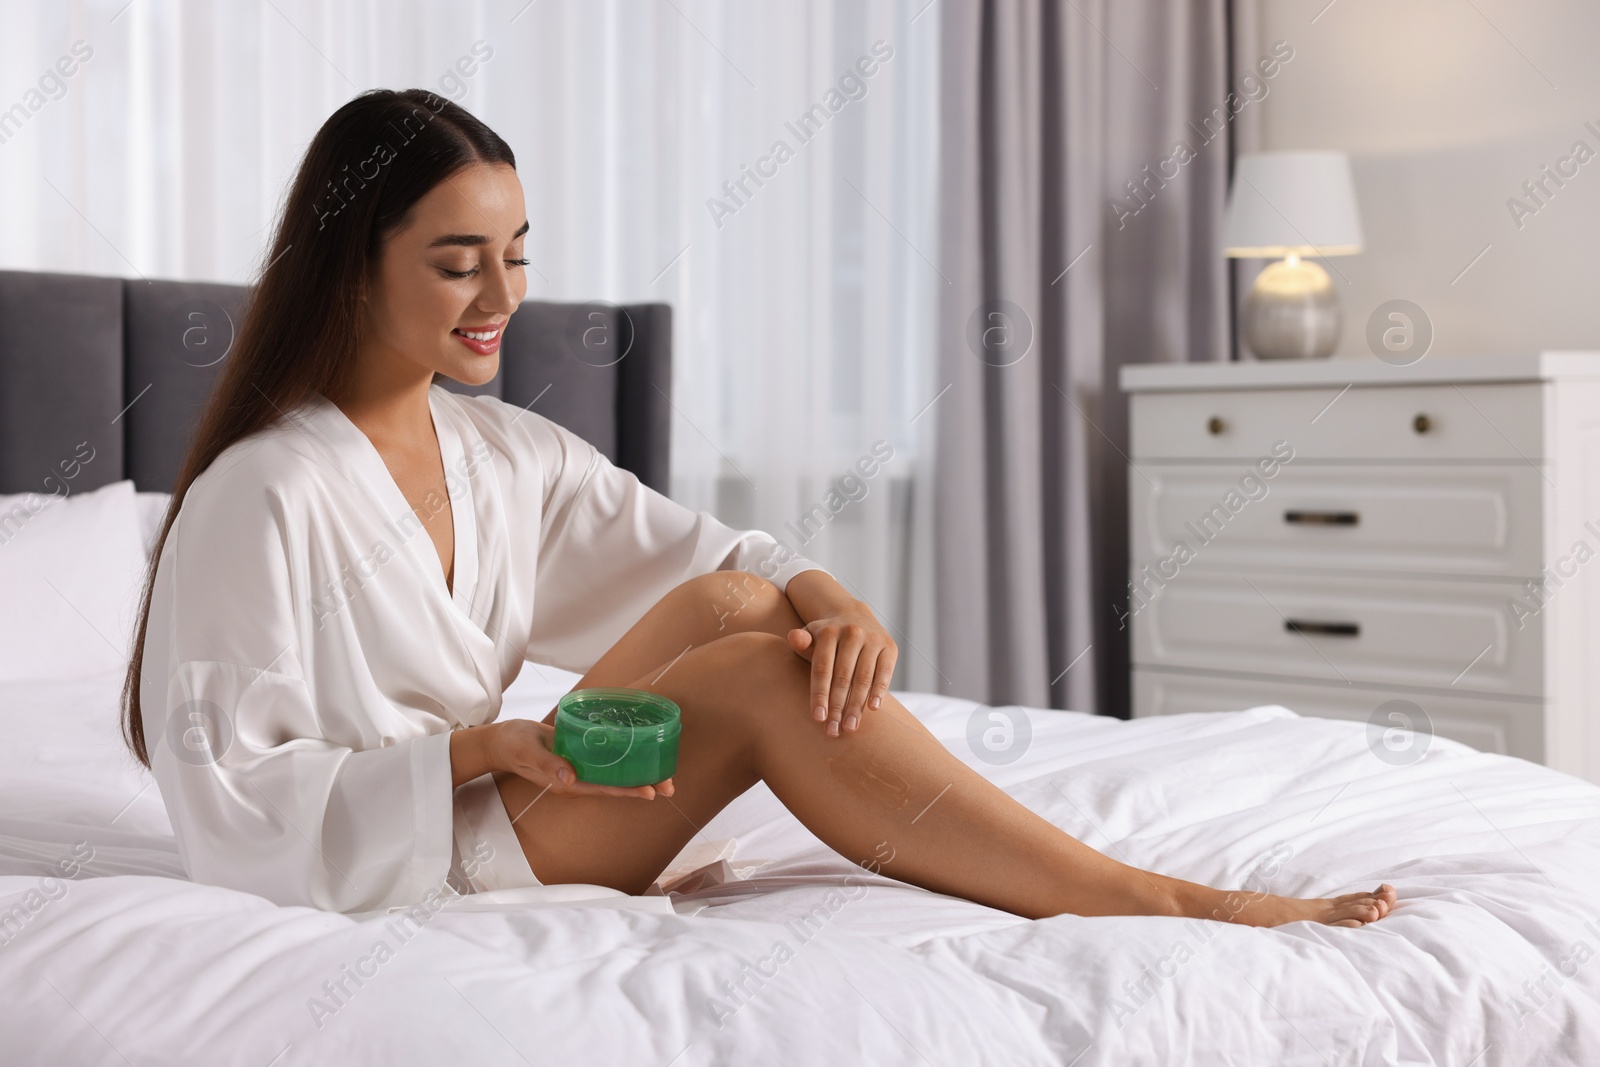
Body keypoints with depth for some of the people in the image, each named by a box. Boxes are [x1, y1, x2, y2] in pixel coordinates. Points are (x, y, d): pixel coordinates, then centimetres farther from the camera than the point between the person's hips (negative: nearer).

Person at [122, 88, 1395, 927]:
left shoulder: (506, 452, 6)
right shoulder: (258, 498, -17)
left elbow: (709, 549, 6)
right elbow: (230, 802, -19)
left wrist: (829, 596, -17)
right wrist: (485, 748, -26)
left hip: (497, 817, 7)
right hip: (377, 877, -7)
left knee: (736, 602, -15)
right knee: (759, 677, -23)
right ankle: (1159, 906, -22)